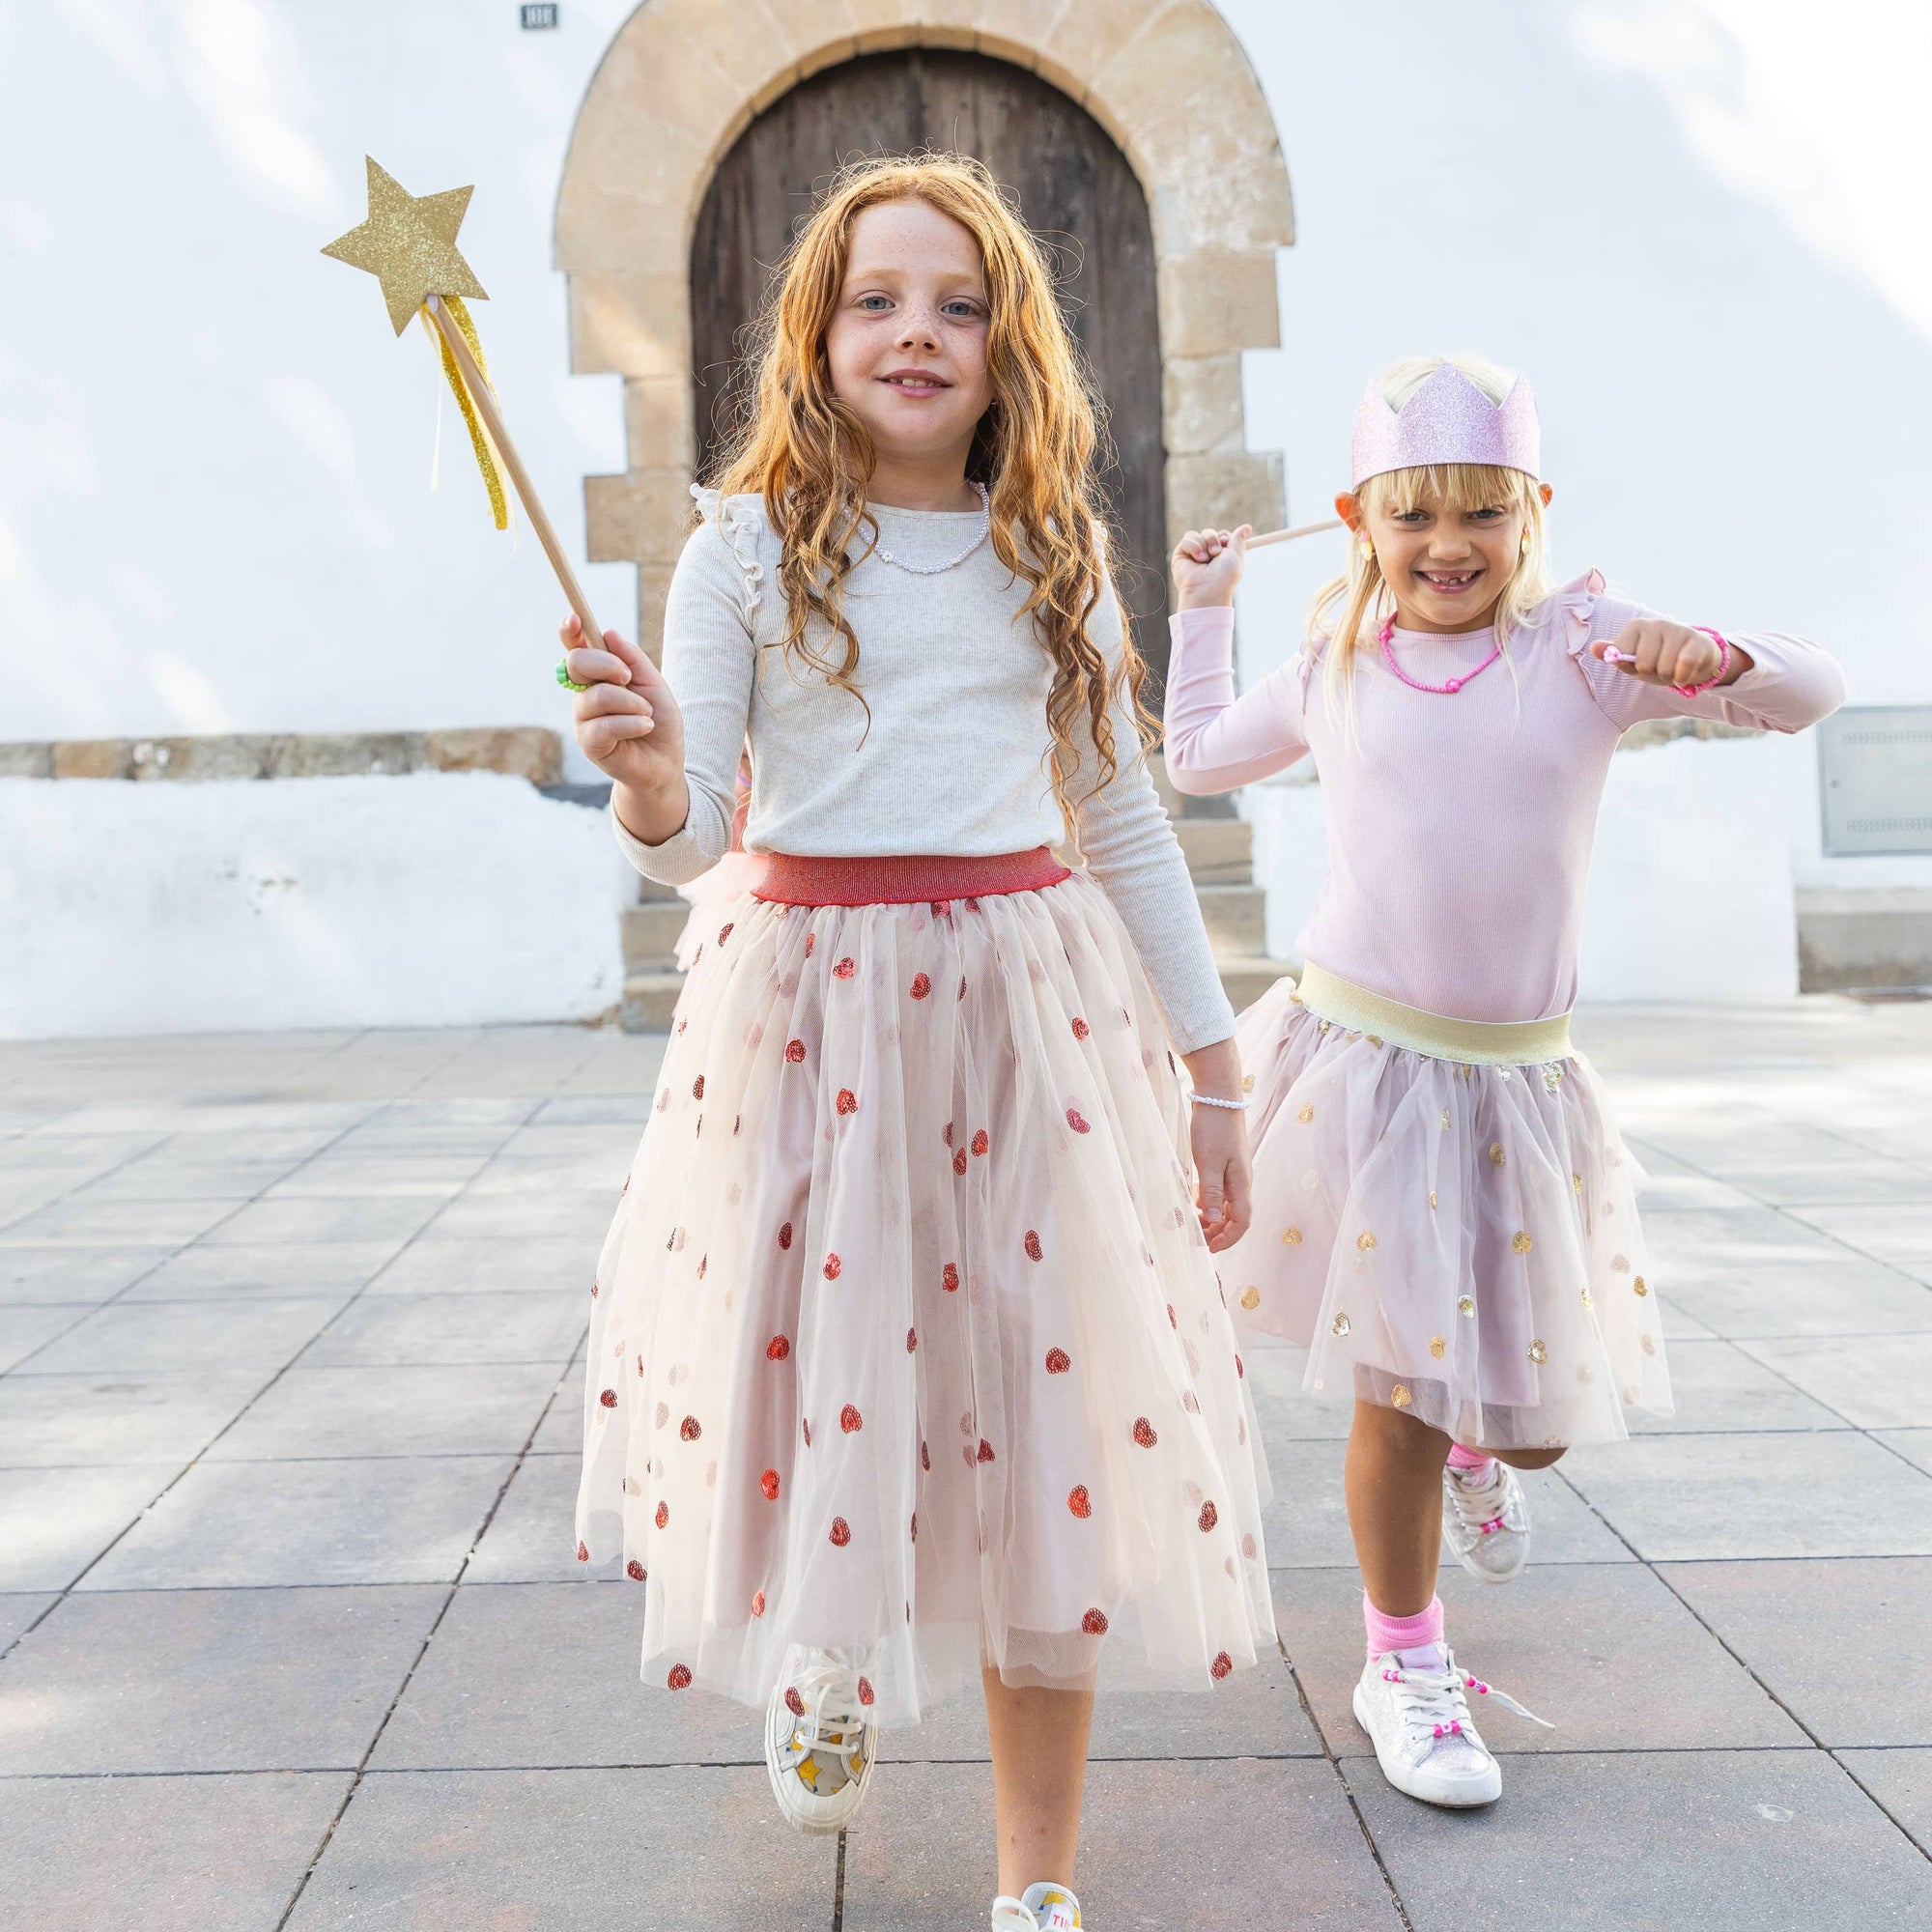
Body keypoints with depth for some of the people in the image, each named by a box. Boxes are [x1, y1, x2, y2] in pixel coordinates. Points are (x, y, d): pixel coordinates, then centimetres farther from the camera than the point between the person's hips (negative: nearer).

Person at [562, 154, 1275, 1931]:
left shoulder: (1054, 557, 9)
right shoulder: (750, 551, 1)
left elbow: (1126, 821, 13)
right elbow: (681, 835, -3)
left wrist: (1211, 1065, 12)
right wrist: (654, 778, -28)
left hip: (1031, 1008, 2)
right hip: (811, 1011, -2)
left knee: (1053, 1423, 3)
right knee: (821, 1374, 5)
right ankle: (826, 1667, 43)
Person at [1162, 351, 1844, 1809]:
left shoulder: (1582, 644, 0)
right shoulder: (1334, 672, 5)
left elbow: (1813, 695, -6)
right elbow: (1197, 760, 24)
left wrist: (1712, 653, -25)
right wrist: (1206, 607, 19)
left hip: (1516, 1080, 1)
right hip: (1362, 1064, -1)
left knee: (1547, 1397, 13)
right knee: (1397, 1393, 3)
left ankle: (1480, 1446, 51)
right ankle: (1404, 1665, 24)